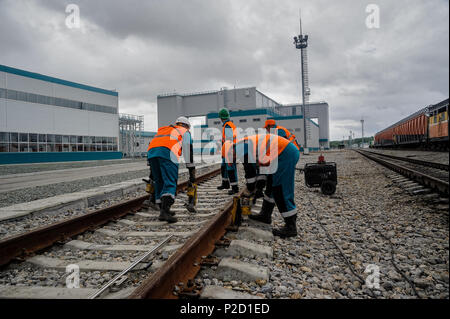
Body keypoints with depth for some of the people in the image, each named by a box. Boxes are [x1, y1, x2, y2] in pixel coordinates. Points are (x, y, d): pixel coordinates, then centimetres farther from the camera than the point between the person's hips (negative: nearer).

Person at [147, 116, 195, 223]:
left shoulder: (163, 129, 42)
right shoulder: (185, 132, 27)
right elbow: (188, 152, 19)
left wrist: (152, 172, 43)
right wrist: (192, 172, 20)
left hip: (151, 151, 6)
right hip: (167, 152, -5)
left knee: (159, 182, 14)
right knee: (170, 183, -9)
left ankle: (163, 210, 16)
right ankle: (165, 211, -25)